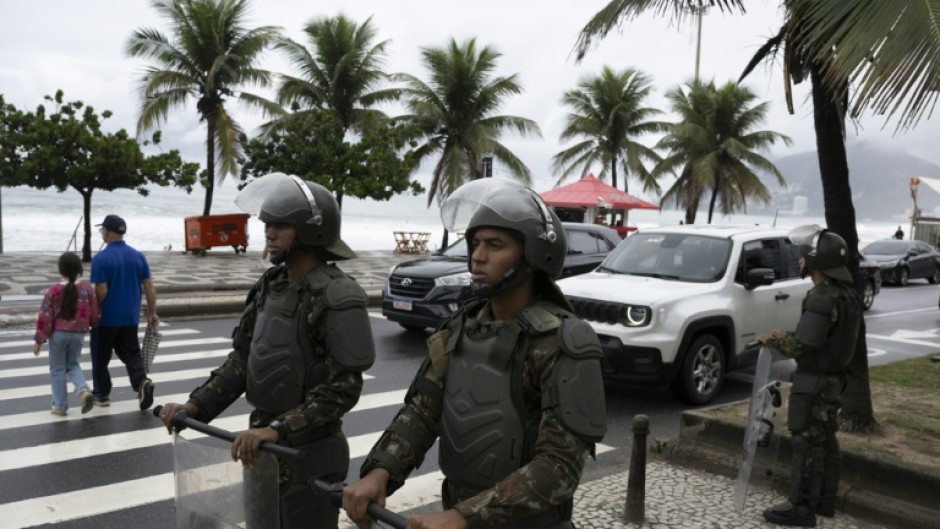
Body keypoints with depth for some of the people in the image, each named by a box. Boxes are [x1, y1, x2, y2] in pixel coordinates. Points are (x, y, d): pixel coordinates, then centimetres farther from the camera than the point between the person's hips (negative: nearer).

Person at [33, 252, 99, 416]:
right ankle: (83, 390, -4)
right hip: (78, 334, 2)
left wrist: (39, 339, -2)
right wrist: (93, 326, 21)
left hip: (58, 334, -2)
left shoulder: (54, 290, -12)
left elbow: (45, 316, -10)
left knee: (57, 369, 11)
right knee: (73, 364, 21)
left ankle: (60, 406, 15)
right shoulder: (87, 289, -6)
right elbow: (94, 314, -1)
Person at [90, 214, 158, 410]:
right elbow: (149, 287, 2)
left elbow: (101, 291, -18)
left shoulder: (101, 258, -14)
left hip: (106, 318, -4)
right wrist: (152, 313, 9)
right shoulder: (138, 256, 2)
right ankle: (142, 381, -12)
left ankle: (102, 395, 22)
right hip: (130, 317, 4)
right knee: (131, 353, 12)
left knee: (101, 357, 12)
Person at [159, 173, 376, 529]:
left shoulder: (337, 297, -19)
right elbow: (242, 357, 9)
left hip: (310, 454, -7)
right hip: (264, 446, 7)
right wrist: (197, 405, -2)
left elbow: (343, 388, -22)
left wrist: (279, 429, -28)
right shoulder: (270, 285, 4)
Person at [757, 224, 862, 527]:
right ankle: (824, 500, 28)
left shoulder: (823, 298, -24)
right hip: (833, 377, 10)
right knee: (825, 439, 17)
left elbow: (803, 344, -26)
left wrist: (773, 341, -9)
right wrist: (788, 337, 10)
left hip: (814, 380, -10)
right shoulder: (848, 294, 8)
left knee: (806, 442, -2)